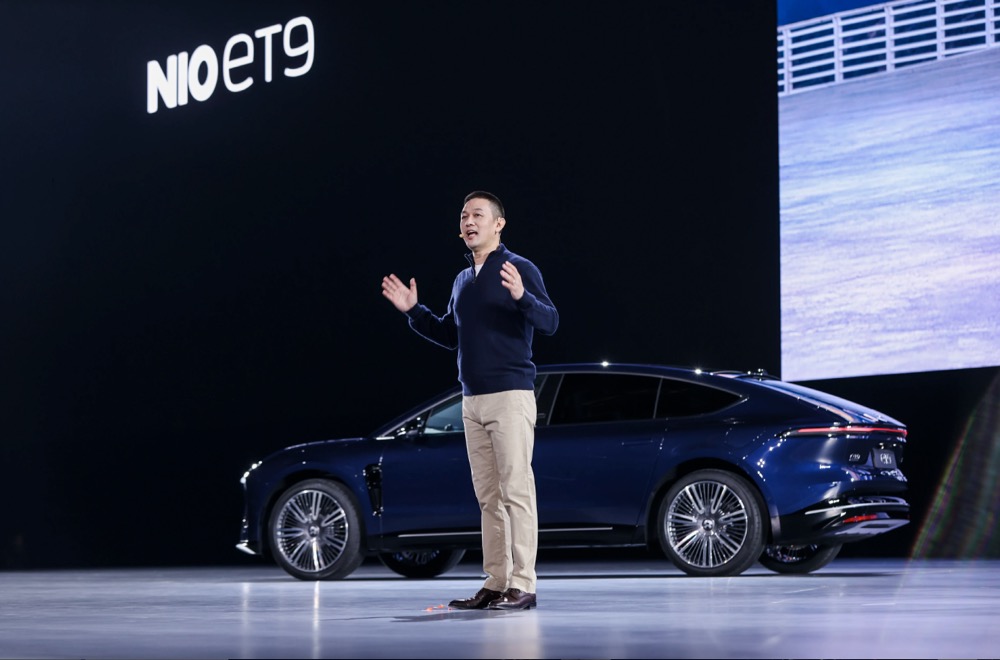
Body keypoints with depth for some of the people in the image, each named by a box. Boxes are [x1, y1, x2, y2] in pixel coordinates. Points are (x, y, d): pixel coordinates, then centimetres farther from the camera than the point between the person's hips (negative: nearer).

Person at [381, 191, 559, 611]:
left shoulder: (519, 269, -5)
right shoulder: (463, 280, 18)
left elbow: (550, 322, -16)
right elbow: (450, 335, 27)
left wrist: (521, 296, -33)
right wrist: (413, 311, 16)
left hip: (510, 395, -8)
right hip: (473, 401, 8)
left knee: (516, 490, -9)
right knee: (488, 496, 8)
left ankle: (522, 586, -9)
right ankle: (495, 584, 10)